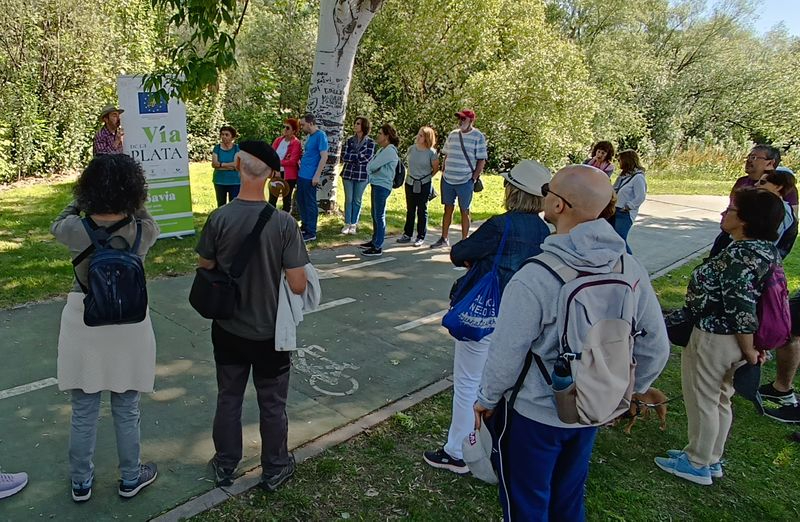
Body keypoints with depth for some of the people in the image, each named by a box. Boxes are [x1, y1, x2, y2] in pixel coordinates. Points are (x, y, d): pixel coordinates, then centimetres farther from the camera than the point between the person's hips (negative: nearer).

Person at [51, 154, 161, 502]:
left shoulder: (76, 229, -14)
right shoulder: (144, 232, -16)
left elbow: (57, 225, 12)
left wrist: (80, 200, 16)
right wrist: (130, 203, 12)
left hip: (82, 324, 1)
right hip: (128, 325, -1)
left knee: (83, 412, 18)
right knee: (127, 411, 17)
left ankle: (81, 482, 36)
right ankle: (130, 479, 34)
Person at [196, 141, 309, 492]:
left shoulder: (219, 219, -14)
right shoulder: (284, 223, -20)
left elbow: (205, 269, -2)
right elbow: (298, 285, -19)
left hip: (228, 329, 2)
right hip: (269, 332, -2)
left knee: (228, 399, 21)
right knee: (272, 404, 17)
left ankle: (225, 466, 38)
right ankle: (274, 470, 34)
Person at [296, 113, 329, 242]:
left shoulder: (320, 135, -13)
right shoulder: (310, 136, 13)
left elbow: (324, 157, -18)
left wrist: (317, 175, -21)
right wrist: (301, 161, 9)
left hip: (310, 177, -9)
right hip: (302, 175, 9)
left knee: (310, 204, -1)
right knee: (301, 201, 16)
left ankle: (311, 233, 7)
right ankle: (305, 227, 30)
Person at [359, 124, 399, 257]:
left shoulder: (390, 151, -15)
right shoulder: (382, 150, 16)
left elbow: (371, 166, -17)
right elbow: (369, 166, 15)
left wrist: (370, 167, 3)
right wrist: (371, 168, -5)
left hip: (382, 186, -10)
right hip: (376, 184, 10)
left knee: (379, 216, -6)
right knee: (375, 215, 17)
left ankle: (378, 247, -3)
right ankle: (375, 241, 29)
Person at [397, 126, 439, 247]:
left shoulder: (431, 152, -13)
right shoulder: (411, 148, 0)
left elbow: (436, 168, -1)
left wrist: (427, 177, 4)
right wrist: (411, 176, 11)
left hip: (424, 184, -5)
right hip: (410, 182, 5)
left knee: (422, 211, 4)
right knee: (410, 210, 12)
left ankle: (421, 237, 13)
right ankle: (407, 234, 21)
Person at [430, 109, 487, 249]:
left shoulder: (478, 137, -5)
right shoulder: (452, 135, 10)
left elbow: (482, 160, -6)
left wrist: (474, 178, -11)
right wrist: (443, 172, 10)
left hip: (465, 181, -5)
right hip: (448, 180, 5)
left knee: (464, 211, 3)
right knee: (448, 208, 12)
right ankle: (444, 239, 21)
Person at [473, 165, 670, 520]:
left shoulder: (533, 278, -29)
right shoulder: (631, 270, -11)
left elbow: (507, 354, -22)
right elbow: (655, 349, -3)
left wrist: (486, 400, -3)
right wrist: (629, 394, 14)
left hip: (534, 414, -5)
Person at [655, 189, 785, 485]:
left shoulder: (739, 255, -27)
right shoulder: (767, 249, 3)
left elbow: (742, 309, -27)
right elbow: (748, 301, 9)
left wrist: (748, 350, -15)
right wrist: (751, 347, 15)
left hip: (714, 338, -9)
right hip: (734, 339, 9)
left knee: (701, 400, 9)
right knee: (720, 399, 22)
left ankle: (697, 464, 26)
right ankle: (712, 459, 38)